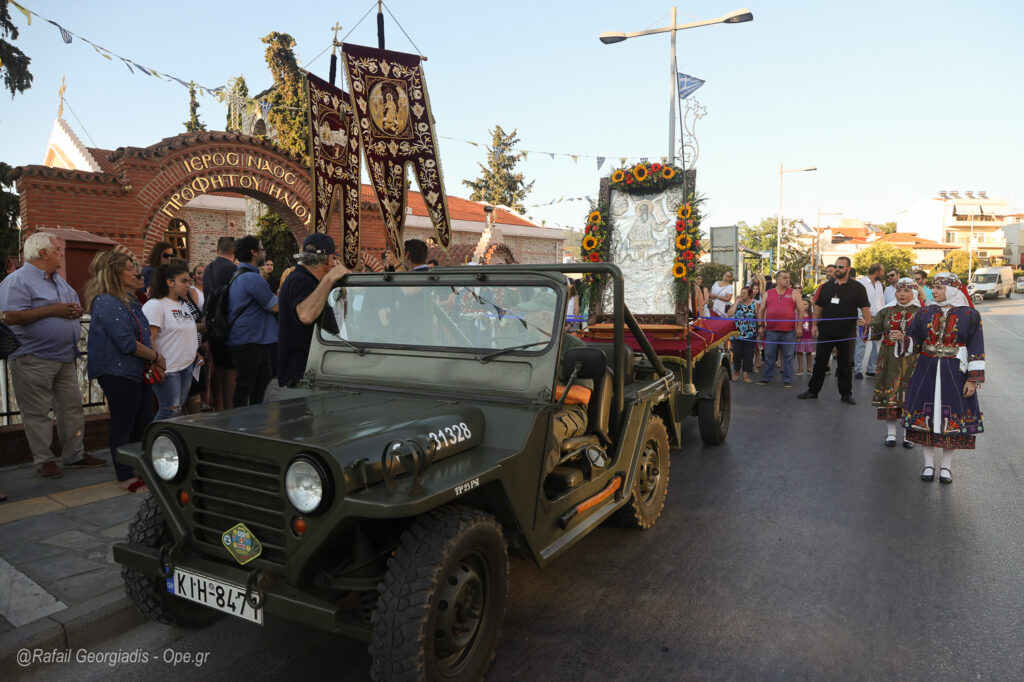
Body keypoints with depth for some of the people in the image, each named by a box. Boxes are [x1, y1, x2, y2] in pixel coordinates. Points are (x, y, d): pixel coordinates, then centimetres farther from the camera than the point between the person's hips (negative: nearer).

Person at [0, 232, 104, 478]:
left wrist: (75, 310, 1)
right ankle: (44, 460, 9)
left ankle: (74, 454, 21)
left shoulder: (60, 280, 17)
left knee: (72, 407, 11)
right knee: (37, 412, 1)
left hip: (66, 357, 8)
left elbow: (75, 304, 26)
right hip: (33, 360, -8)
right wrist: (52, 310, -20)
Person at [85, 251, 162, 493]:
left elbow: (143, 335, 22)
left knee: (144, 422, 13)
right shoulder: (106, 303, -15)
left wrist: (155, 360, 8)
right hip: (118, 372, -9)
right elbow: (127, 343, -21)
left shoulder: (130, 300, 15)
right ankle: (127, 478, 9)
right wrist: (156, 357, -10)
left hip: (138, 372, 9)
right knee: (123, 425, 0)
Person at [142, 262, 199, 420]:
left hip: (187, 366, 8)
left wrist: (196, 354, 17)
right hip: (168, 370, -8)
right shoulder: (155, 305, -11)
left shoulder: (184, 305, 17)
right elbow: (148, 338, -18)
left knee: (179, 407, 10)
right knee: (171, 410, -9)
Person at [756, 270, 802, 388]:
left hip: (789, 331, -1)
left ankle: (787, 380, 9)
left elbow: (800, 310, 4)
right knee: (769, 356, 5)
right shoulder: (768, 293, 11)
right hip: (771, 330, 1)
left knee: (788, 356, 2)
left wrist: (799, 327, -3)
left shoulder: (794, 293, 7)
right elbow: (761, 310, 12)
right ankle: (767, 378, 15)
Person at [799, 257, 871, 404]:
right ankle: (813, 390, 15)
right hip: (826, 331, 3)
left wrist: (868, 324, -16)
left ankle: (846, 393, 17)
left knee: (845, 364, 7)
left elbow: (865, 307, -5)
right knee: (820, 361, 6)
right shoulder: (826, 286, 9)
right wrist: (814, 324, 5)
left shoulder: (857, 287, 0)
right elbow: (818, 306, 12)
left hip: (846, 334, -2)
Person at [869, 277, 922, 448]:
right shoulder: (887, 310, 8)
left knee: (909, 396, 2)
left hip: (912, 361, -1)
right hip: (890, 359, 2)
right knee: (889, 394, 3)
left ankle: (908, 434, 16)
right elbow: (875, 329, 2)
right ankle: (891, 433, 16)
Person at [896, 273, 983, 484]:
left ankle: (946, 466, 18)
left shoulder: (969, 315, -3)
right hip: (926, 371, 3)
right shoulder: (925, 313, 6)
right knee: (926, 416, 4)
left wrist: (973, 379, -8)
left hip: (954, 373, -2)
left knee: (952, 417, 3)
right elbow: (914, 340, 8)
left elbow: (976, 350, -4)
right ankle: (929, 463, 18)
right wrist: (902, 339, -16)